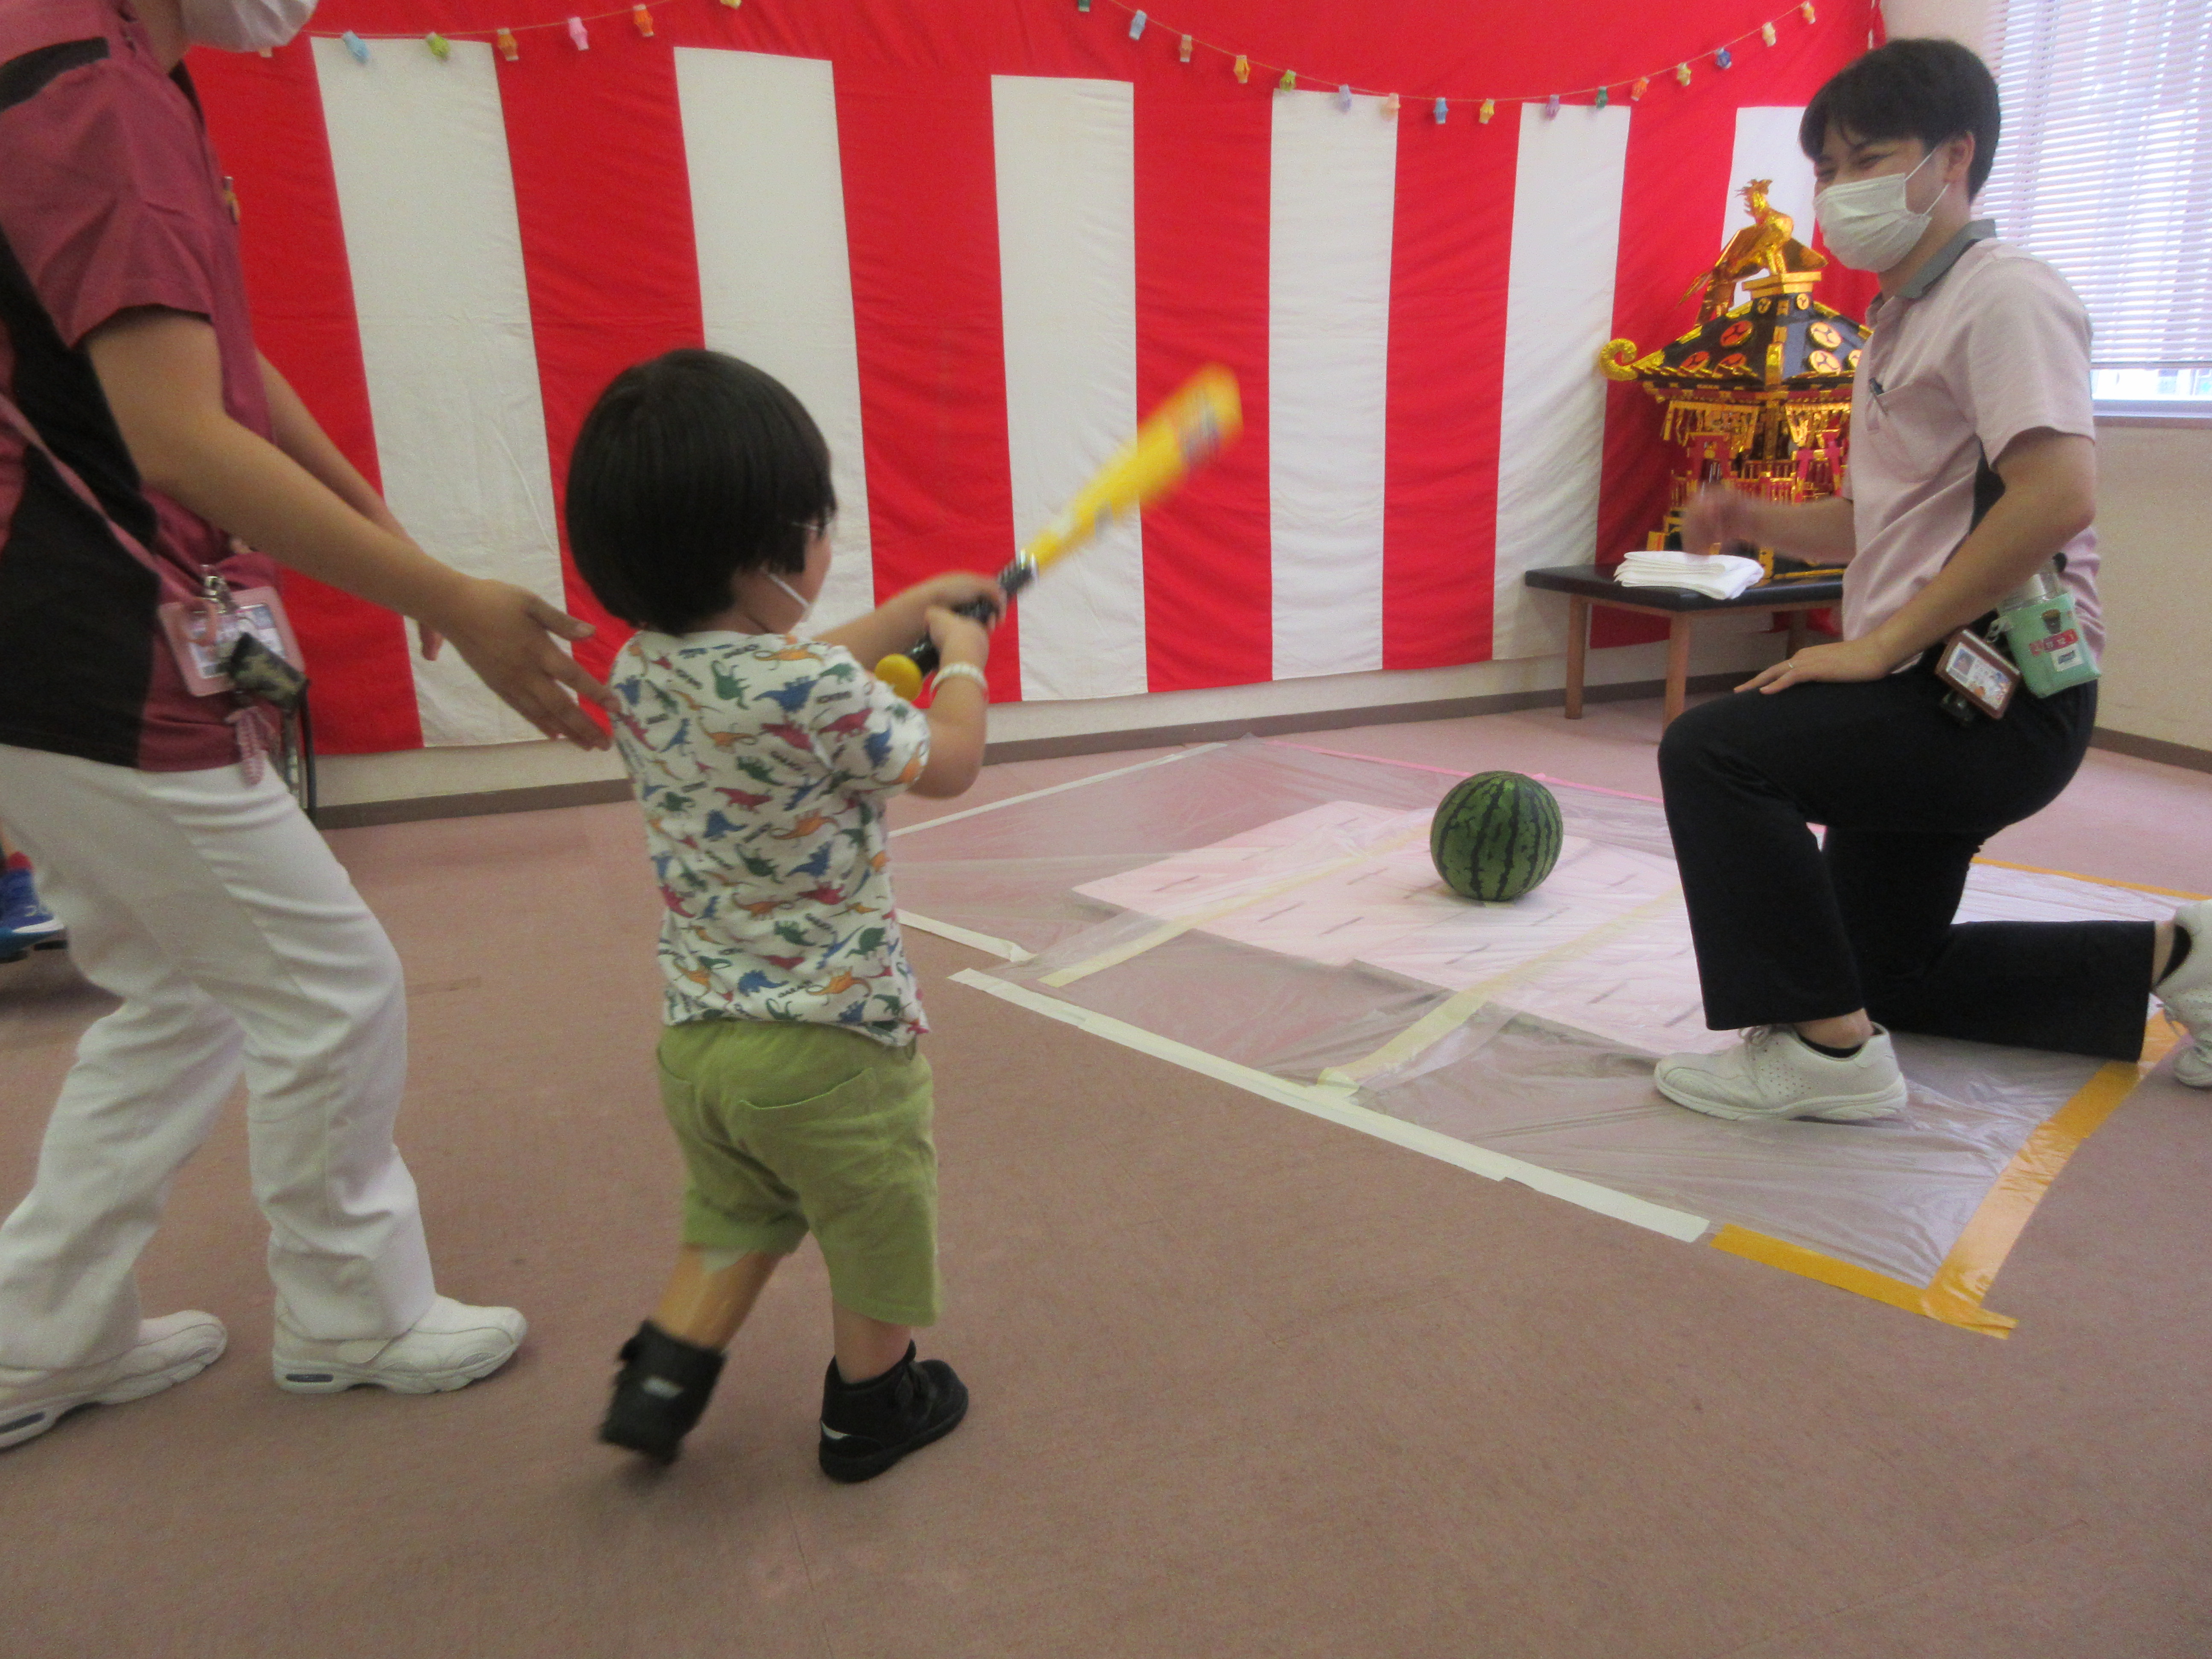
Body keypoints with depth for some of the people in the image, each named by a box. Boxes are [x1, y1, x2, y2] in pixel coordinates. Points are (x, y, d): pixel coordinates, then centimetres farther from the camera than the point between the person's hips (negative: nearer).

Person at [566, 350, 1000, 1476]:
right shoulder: (817, 697, -27)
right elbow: (950, 762, -9)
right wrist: (962, 659, 9)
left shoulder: (639, 671, -3)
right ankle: (871, 1409, 38)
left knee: (734, 1216, 30)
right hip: (827, 1041, -6)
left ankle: (659, 1377, 30)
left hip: (694, 1035, 7)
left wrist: (909, 611, 21)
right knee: (875, 1228, 19)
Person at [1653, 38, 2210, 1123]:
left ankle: (1825, 1051, -18)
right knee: (1889, 973, 18)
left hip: (1999, 698, -10)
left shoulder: (2002, 296, -12)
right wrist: (1756, 521, 5)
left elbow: (2057, 497, -26)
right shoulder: (1902, 320, 17)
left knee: (1713, 750, -27)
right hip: (1934, 697, 10)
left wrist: (1883, 642, -24)